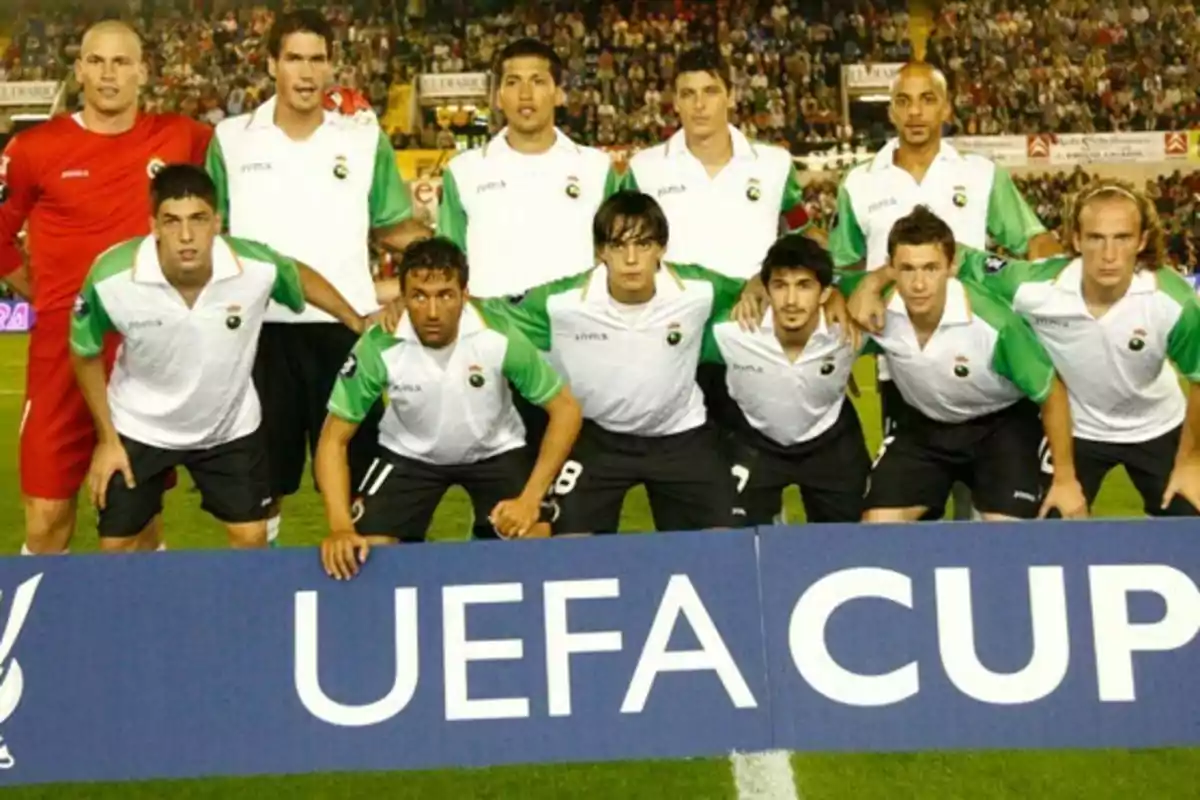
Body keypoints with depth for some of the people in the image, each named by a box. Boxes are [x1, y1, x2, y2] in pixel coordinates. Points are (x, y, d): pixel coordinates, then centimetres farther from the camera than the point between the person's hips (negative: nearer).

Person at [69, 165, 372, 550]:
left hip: (229, 426, 1)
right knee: (117, 546, 9)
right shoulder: (110, 278, -31)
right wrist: (106, 438, -6)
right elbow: (85, 355, -10)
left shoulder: (258, 268, -30)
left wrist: (358, 322, 5)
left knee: (252, 538, 8)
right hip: (139, 427, 0)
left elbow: (301, 277, -3)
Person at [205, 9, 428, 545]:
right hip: (260, 327, 0)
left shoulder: (366, 140, 5)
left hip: (344, 326, 0)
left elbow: (396, 230, 10)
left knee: (355, 474, 6)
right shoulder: (231, 139, 5)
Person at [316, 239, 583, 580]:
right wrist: (341, 527, -32)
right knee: (367, 550, -14)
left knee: (534, 542, -20)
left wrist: (530, 499, -25)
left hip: (495, 450, 0)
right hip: (408, 453, 1)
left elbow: (565, 410, -19)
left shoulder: (500, 336, -30)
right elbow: (334, 439, -18)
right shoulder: (378, 348, -28)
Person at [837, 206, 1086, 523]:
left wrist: (1065, 477, -9)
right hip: (924, 425, 3)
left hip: (1001, 425, -3)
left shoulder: (994, 323, -33)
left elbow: (1052, 393, -17)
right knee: (877, 525, -6)